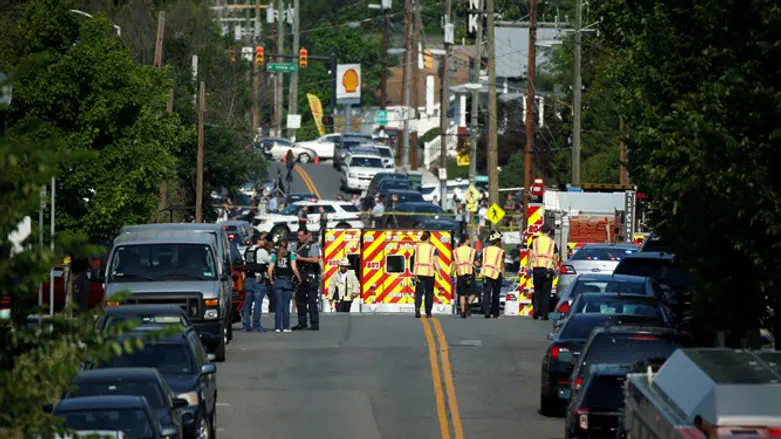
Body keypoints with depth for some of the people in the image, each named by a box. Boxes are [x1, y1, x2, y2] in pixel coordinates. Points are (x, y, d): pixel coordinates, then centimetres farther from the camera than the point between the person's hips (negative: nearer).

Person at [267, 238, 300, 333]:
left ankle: (277, 327, 3)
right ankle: (286, 327, 2)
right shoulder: (291, 255, -3)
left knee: (278, 305, 6)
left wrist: (271, 281, 13)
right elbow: (294, 269, -12)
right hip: (287, 282, -2)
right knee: (286, 305, 3)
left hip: (277, 282, 2)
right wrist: (299, 278, 0)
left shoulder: (274, 256, 4)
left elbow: (270, 270, 0)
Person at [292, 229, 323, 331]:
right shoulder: (300, 247, 18)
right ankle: (302, 323, 15)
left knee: (312, 300, -8)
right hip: (301, 276, 9)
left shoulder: (313, 246, -5)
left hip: (311, 276, -9)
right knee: (300, 299, 8)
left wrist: (301, 258, -13)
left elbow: (315, 259, -17)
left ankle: (314, 324, -7)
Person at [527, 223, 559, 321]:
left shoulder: (535, 241, 5)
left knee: (537, 290, 15)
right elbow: (554, 258, 3)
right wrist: (555, 270, 11)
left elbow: (531, 256, 2)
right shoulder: (552, 242, 3)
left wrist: (529, 268, 6)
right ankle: (544, 314, 1)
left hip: (536, 268, 1)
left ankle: (536, 308, -4)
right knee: (546, 292, 3)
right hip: (548, 269, -1)